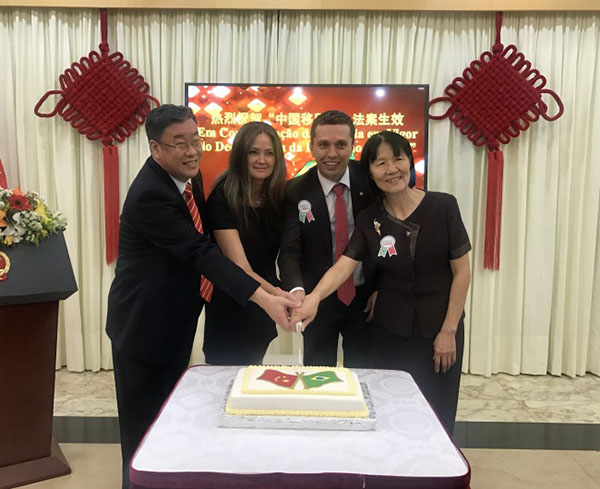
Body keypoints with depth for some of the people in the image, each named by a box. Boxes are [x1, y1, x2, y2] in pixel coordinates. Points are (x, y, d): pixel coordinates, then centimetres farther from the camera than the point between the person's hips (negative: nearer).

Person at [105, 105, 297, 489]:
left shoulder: (188, 176, 1)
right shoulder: (149, 194, -27)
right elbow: (201, 253, -32)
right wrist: (265, 299, -35)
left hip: (176, 321, 8)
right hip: (146, 324, -8)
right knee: (145, 426, 8)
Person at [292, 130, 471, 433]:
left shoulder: (443, 206, -7)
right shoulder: (369, 220, -2)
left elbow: (462, 272, -5)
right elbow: (343, 265, -15)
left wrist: (448, 331, -6)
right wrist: (313, 297, -34)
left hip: (439, 330, -1)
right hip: (389, 331, 1)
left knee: (436, 416, 9)